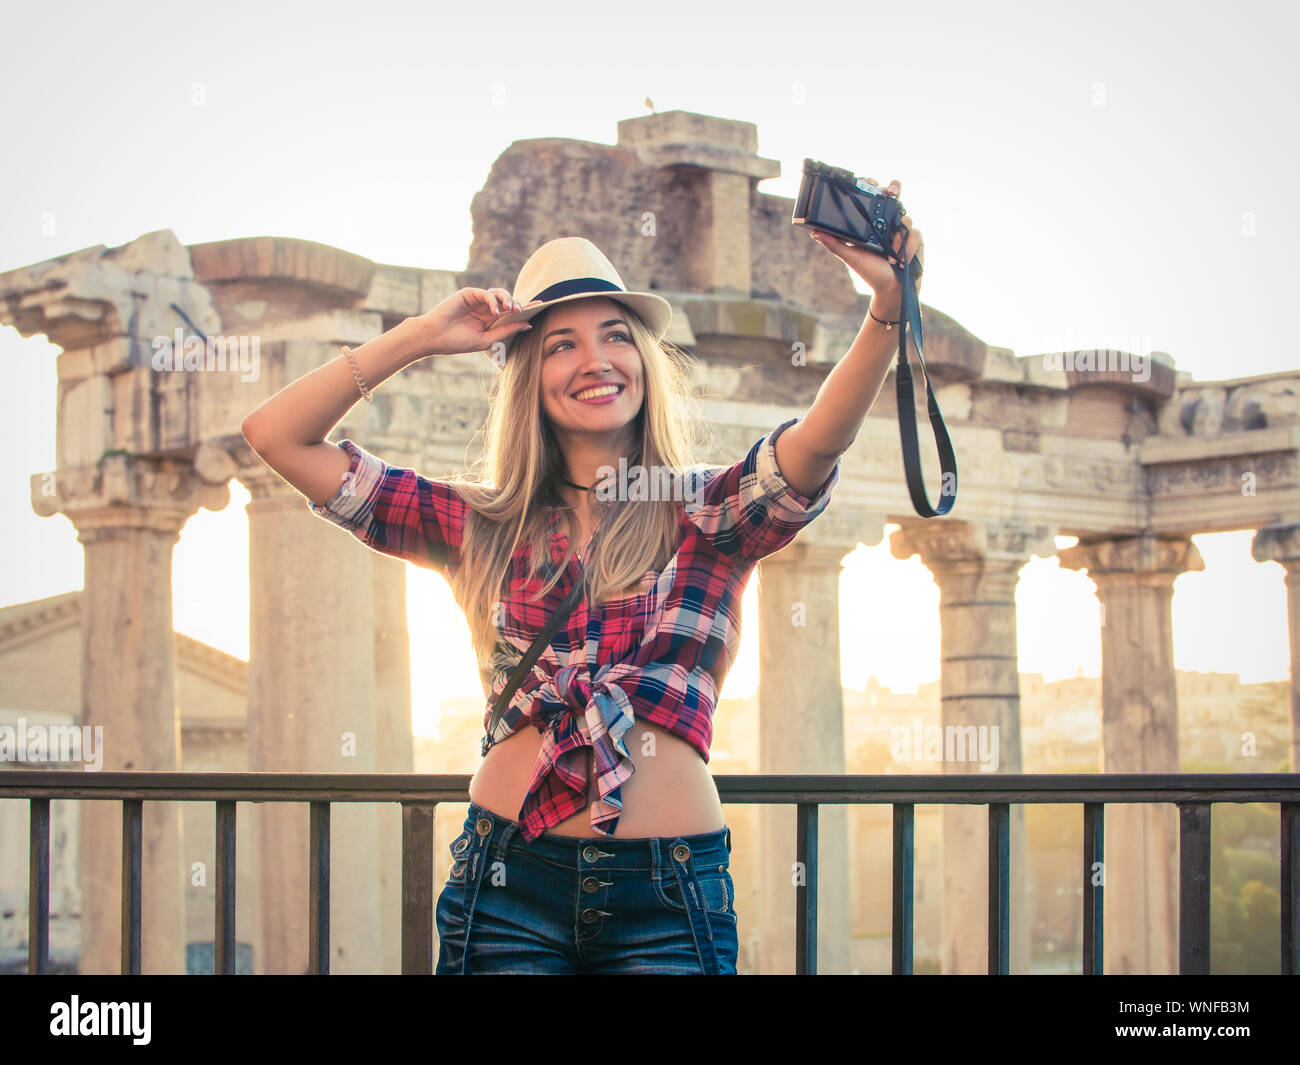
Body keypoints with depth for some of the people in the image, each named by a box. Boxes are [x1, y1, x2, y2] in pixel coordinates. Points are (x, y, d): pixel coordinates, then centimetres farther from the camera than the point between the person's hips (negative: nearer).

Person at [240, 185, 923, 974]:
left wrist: (889, 304, -31)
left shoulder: (710, 514, 4)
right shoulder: (482, 527, 9)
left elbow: (820, 438, -16)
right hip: (512, 884, 1)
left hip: (667, 900, -1)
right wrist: (421, 339, 5)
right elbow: (278, 436, 8)